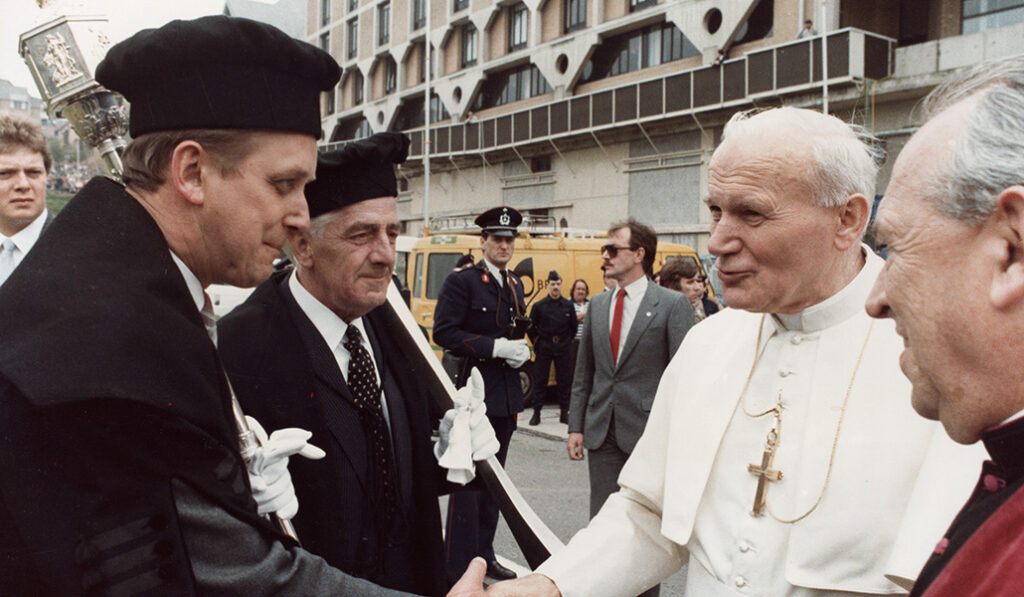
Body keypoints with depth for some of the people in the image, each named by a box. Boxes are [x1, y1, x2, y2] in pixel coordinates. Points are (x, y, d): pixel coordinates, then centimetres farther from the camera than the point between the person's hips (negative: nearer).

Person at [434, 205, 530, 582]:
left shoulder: (515, 285, 14)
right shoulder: (461, 282, -8)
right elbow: (444, 332, -16)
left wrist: (521, 351, 2)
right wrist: (494, 347, -20)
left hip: (507, 393, 7)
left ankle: (484, 554, 28)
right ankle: (459, 567, 7)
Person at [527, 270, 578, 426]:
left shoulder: (568, 305, 2)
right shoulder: (539, 306, -3)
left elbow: (574, 326, 11)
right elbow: (531, 327, 3)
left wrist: (568, 341, 8)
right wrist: (537, 343, 1)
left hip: (562, 348, 2)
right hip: (544, 347, -2)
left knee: (564, 380, 5)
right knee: (540, 380, 1)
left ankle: (564, 413, 15)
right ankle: (536, 413, 9)